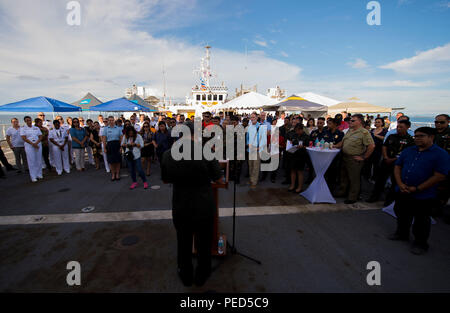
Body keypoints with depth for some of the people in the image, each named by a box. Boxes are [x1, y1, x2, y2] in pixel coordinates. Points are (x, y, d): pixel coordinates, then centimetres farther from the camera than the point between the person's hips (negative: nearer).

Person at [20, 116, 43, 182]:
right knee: (31, 161, -3)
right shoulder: (23, 128, 2)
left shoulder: (36, 128, 10)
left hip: (38, 145, 3)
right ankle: (33, 177, 1)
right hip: (29, 146, -3)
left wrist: (36, 143, -11)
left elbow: (40, 137, 5)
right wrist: (32, 144, -14)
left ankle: (39, 174, 16)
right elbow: (24, 138, -6)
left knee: (39, 160, 5)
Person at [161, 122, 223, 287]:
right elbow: (219, 179, -11)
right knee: (204, 242, 21)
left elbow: (165, 180, 5)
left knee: (183, 242, 24)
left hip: (180, 208, 2)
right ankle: (201, 276, 42)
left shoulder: (167, 155, -11)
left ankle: (186, 275, 45)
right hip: (204, 207, -2)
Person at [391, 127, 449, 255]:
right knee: (402, 215, 20)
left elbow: (439, 176, -17)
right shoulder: (408, 151, 6)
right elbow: (397, 167, 8)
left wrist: (416, 189, -18)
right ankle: (401, 233, 41)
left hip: (423, 196, -5)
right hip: (402, 192, 6)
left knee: (421, 221, 9)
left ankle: (420, 244, 27)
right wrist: (400, 184, -7)